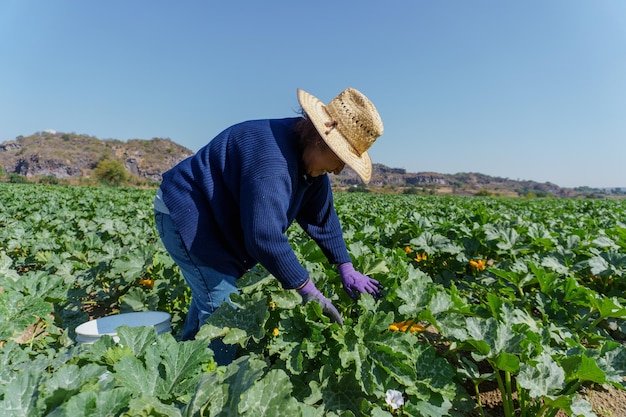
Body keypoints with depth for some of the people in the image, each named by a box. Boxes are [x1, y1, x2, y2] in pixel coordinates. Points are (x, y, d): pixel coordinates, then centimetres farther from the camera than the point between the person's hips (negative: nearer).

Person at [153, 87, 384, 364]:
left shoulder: (310, 160, -3)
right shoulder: (272, 158, -35)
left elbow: (323, 217, 3)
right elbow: (265, 237, -39)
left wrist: (346, 268, 1)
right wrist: (307, 290, -28)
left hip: (216, 222, 9)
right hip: (185, 214, -9)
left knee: (208, 297, 18)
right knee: (222, 304, -12)